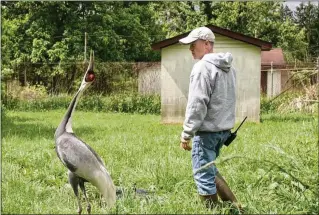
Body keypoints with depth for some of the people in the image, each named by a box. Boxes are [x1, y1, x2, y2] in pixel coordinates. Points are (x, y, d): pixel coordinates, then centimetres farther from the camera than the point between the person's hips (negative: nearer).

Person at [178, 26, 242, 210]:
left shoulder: (203, 67, -15)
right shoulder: (228, 67, 13)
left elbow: (197, 104, -19)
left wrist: (187, 133, -15)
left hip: (207, 130, -9)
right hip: (224, 128, 9)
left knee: (204, 175, 0)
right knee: (210, 170, 21)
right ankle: (234, 206, 20)